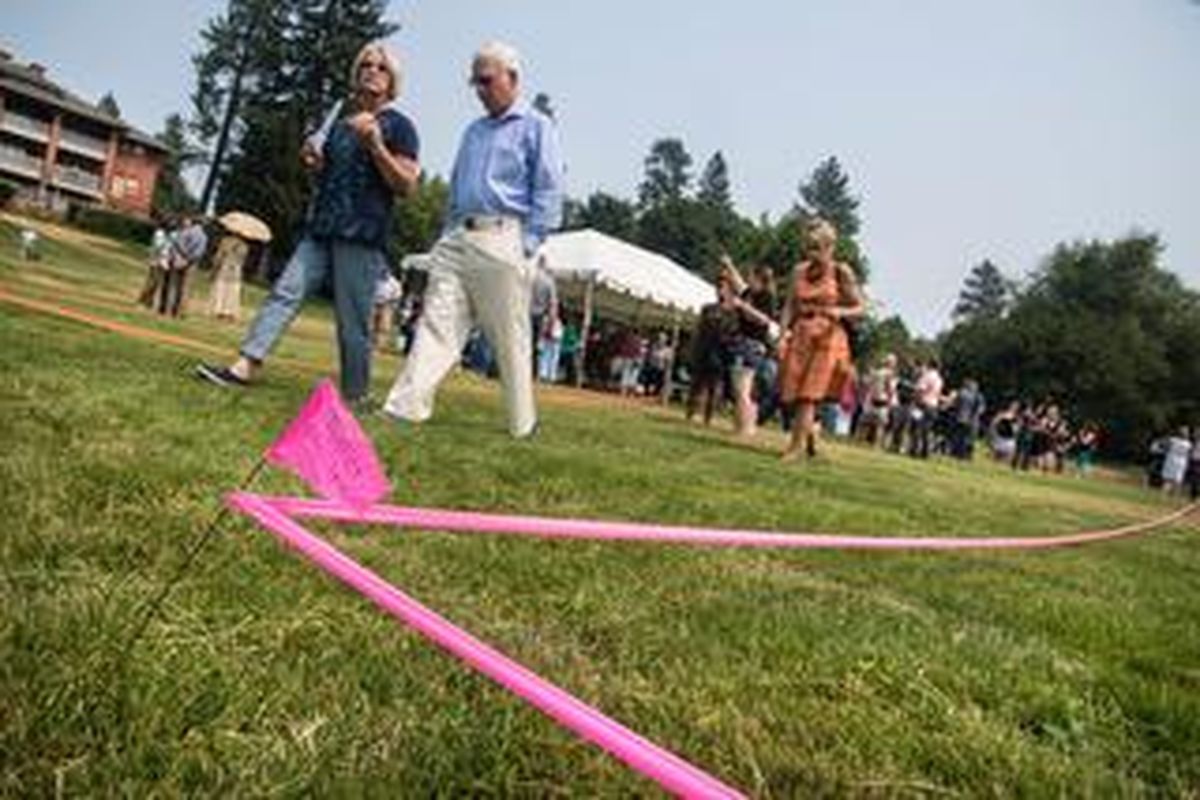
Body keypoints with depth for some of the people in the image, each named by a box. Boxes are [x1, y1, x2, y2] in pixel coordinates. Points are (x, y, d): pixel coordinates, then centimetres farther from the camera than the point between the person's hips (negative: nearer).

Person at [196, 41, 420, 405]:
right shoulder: (341, 116, 20)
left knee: (352, 322, -4)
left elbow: (407, 185, -7)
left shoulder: (398, 126, 1)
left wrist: (375, 145, -18)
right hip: (321, 227, 6)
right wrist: (311, 158, 9)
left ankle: (354, 397, 6)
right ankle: (245, 366, -5)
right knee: (285, 292, -4)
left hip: (361, 235, -6)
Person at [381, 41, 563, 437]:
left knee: (510, 338, 1)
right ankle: (407, 406, -8)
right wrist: (447, 235, 15)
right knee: (436, 323, -5)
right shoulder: (474, 131, 22)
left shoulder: (536, 127, 3)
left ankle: (522, 424, 13)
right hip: (457, 239, 6)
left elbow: (547, 192, -4)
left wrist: (527, 245, -11)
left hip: (501, 240, -6)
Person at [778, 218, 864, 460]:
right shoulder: (800, 271, 9)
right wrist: (784, 331, -3)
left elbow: (859, 308, 2)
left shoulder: (841, 272, -2)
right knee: (796, 394, 4)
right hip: (800, 335, 4)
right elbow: (790, 305, 9)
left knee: (809, 396, -9)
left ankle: (795, 447, -3)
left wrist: (840, 311, -18)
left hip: (828, 337, -4)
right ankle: (809, 432, 29)